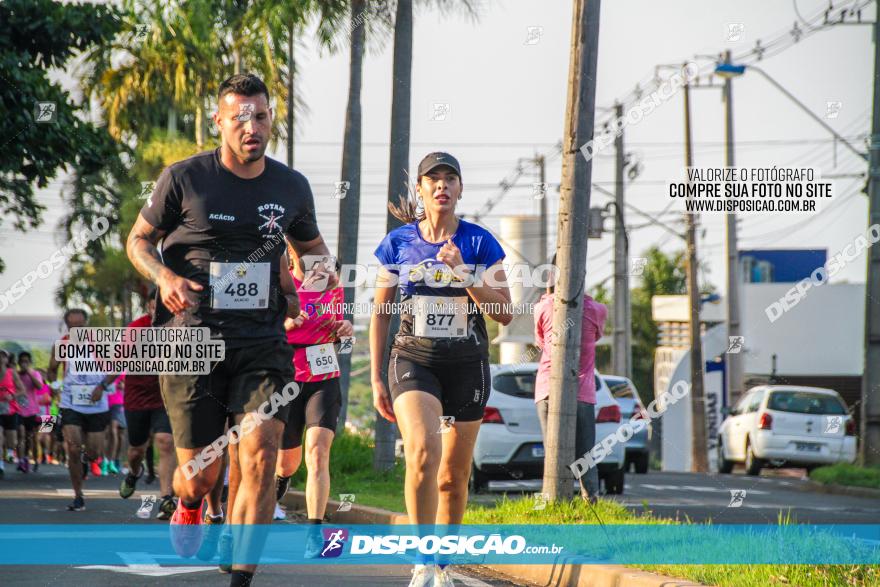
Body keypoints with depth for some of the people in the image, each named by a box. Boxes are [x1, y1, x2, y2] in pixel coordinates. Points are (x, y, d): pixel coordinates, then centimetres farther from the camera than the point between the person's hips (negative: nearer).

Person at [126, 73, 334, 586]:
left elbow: (312, 246, 24)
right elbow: (139, 239, 7)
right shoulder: (185, 178, -4)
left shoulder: (291, 187, 5)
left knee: (261, 457, -16)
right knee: (201, 475, 2)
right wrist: (164, 276, -14)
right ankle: (188, 510, 40)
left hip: (262, 342, 2)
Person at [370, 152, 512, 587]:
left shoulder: (480, 243, -1)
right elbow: (380, 314, 7)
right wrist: (376, 379, 4)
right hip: (414, 361, -1)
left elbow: (504, 313, -5)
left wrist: (463, 273, -18)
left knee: (454, 474, 7)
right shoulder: (398, 243, 2)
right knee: (422, 450, -25)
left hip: (467, 366, 1)